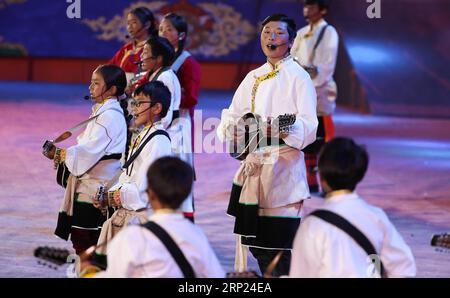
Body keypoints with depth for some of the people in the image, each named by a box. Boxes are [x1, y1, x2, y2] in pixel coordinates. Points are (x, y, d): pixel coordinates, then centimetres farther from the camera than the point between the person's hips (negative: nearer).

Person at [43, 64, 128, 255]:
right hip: (86, 187, 10)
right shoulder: (101, 112, 17)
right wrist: (62, 156, 5)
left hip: (96, 191, -10)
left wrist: (60, 153, -19)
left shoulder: (111, 116, -15)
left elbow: (91, 150, -22)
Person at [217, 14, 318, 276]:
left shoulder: (299, 77, -2)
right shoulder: (254, 78, 16)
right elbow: (231, 117, 14)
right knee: (254, 241, 7)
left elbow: (309, 127, -11)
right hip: (253, 166, 6)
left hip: (283, 168, -6)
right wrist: (233, 129, -9)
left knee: (279, 243, -9)